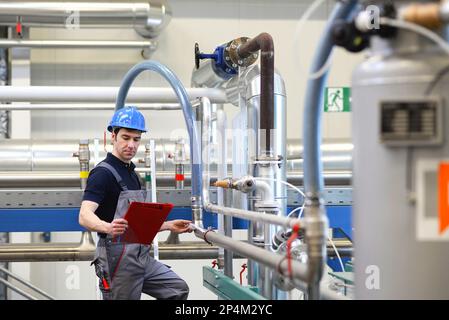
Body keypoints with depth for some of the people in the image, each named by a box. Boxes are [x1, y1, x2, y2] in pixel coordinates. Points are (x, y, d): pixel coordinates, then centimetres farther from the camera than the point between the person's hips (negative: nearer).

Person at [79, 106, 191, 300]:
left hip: (141, 257, 9)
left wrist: (169, 225, 17)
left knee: (178, 290, 11)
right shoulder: (103, 173, -12)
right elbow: (84, 216, -28)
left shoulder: (131, 174, 17)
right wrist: (108, 227, -47)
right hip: (118, 260, -9)